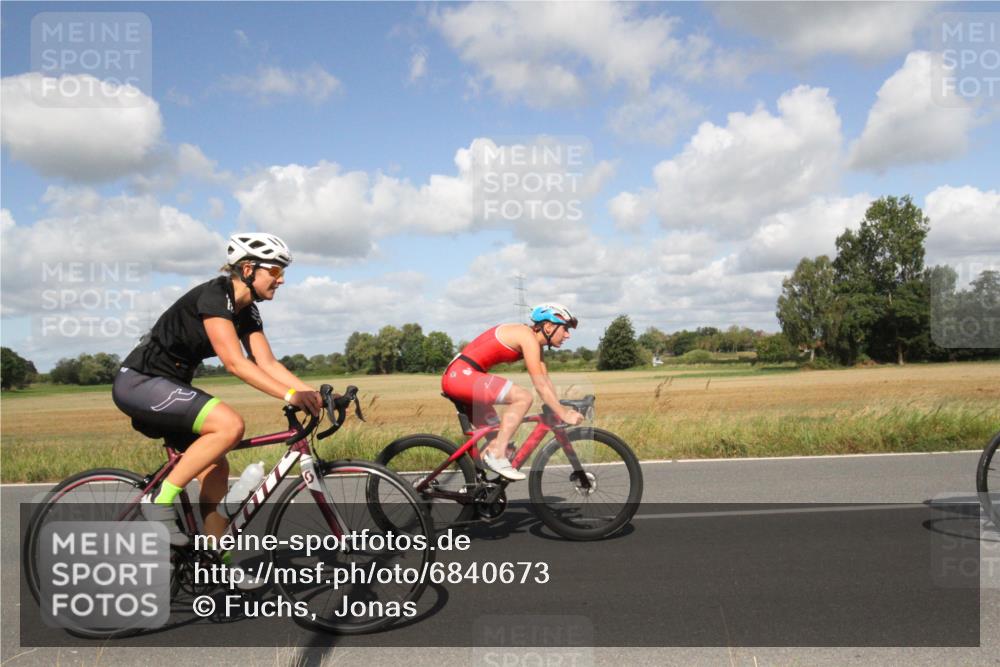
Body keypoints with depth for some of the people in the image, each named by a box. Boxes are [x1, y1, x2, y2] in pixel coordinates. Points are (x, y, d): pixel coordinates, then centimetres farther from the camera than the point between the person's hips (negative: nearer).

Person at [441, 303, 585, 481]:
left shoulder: (534, 342, 16)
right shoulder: (528, 337, -14)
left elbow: (545, 380, 16)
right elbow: (540, 385, -18)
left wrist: (562, 408, 9)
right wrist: (563, 414, -16)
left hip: (457, 378, 11)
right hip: (461, 374, -11)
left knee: (498, 434, 14)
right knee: (523, 397, -19)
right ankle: (497, 456, -17)